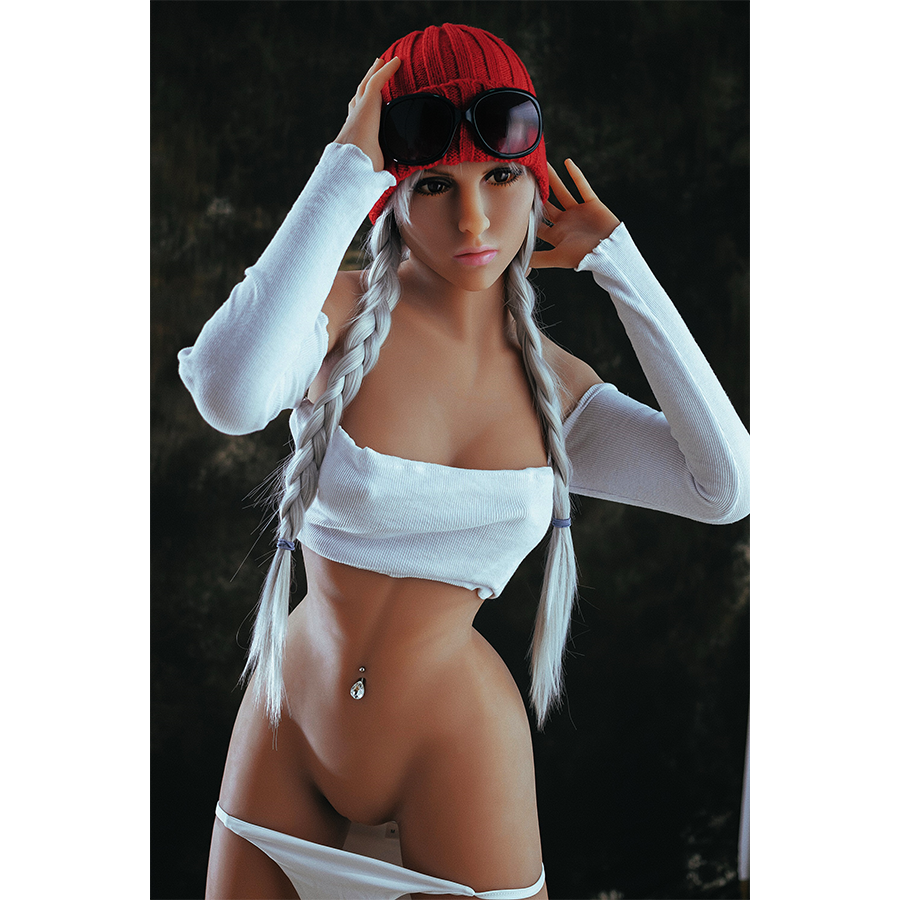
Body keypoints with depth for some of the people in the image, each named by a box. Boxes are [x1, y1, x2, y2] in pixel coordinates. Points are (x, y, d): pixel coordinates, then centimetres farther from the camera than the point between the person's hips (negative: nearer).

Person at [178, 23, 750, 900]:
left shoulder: (553, 385, -4)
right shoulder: (338, 313, -14)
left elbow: (724, 487, -18)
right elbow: (230, 396, -38)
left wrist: (619, 264, -12)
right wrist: (343, 173, -30)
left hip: (456, 747, 1)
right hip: (287, 729, 0)